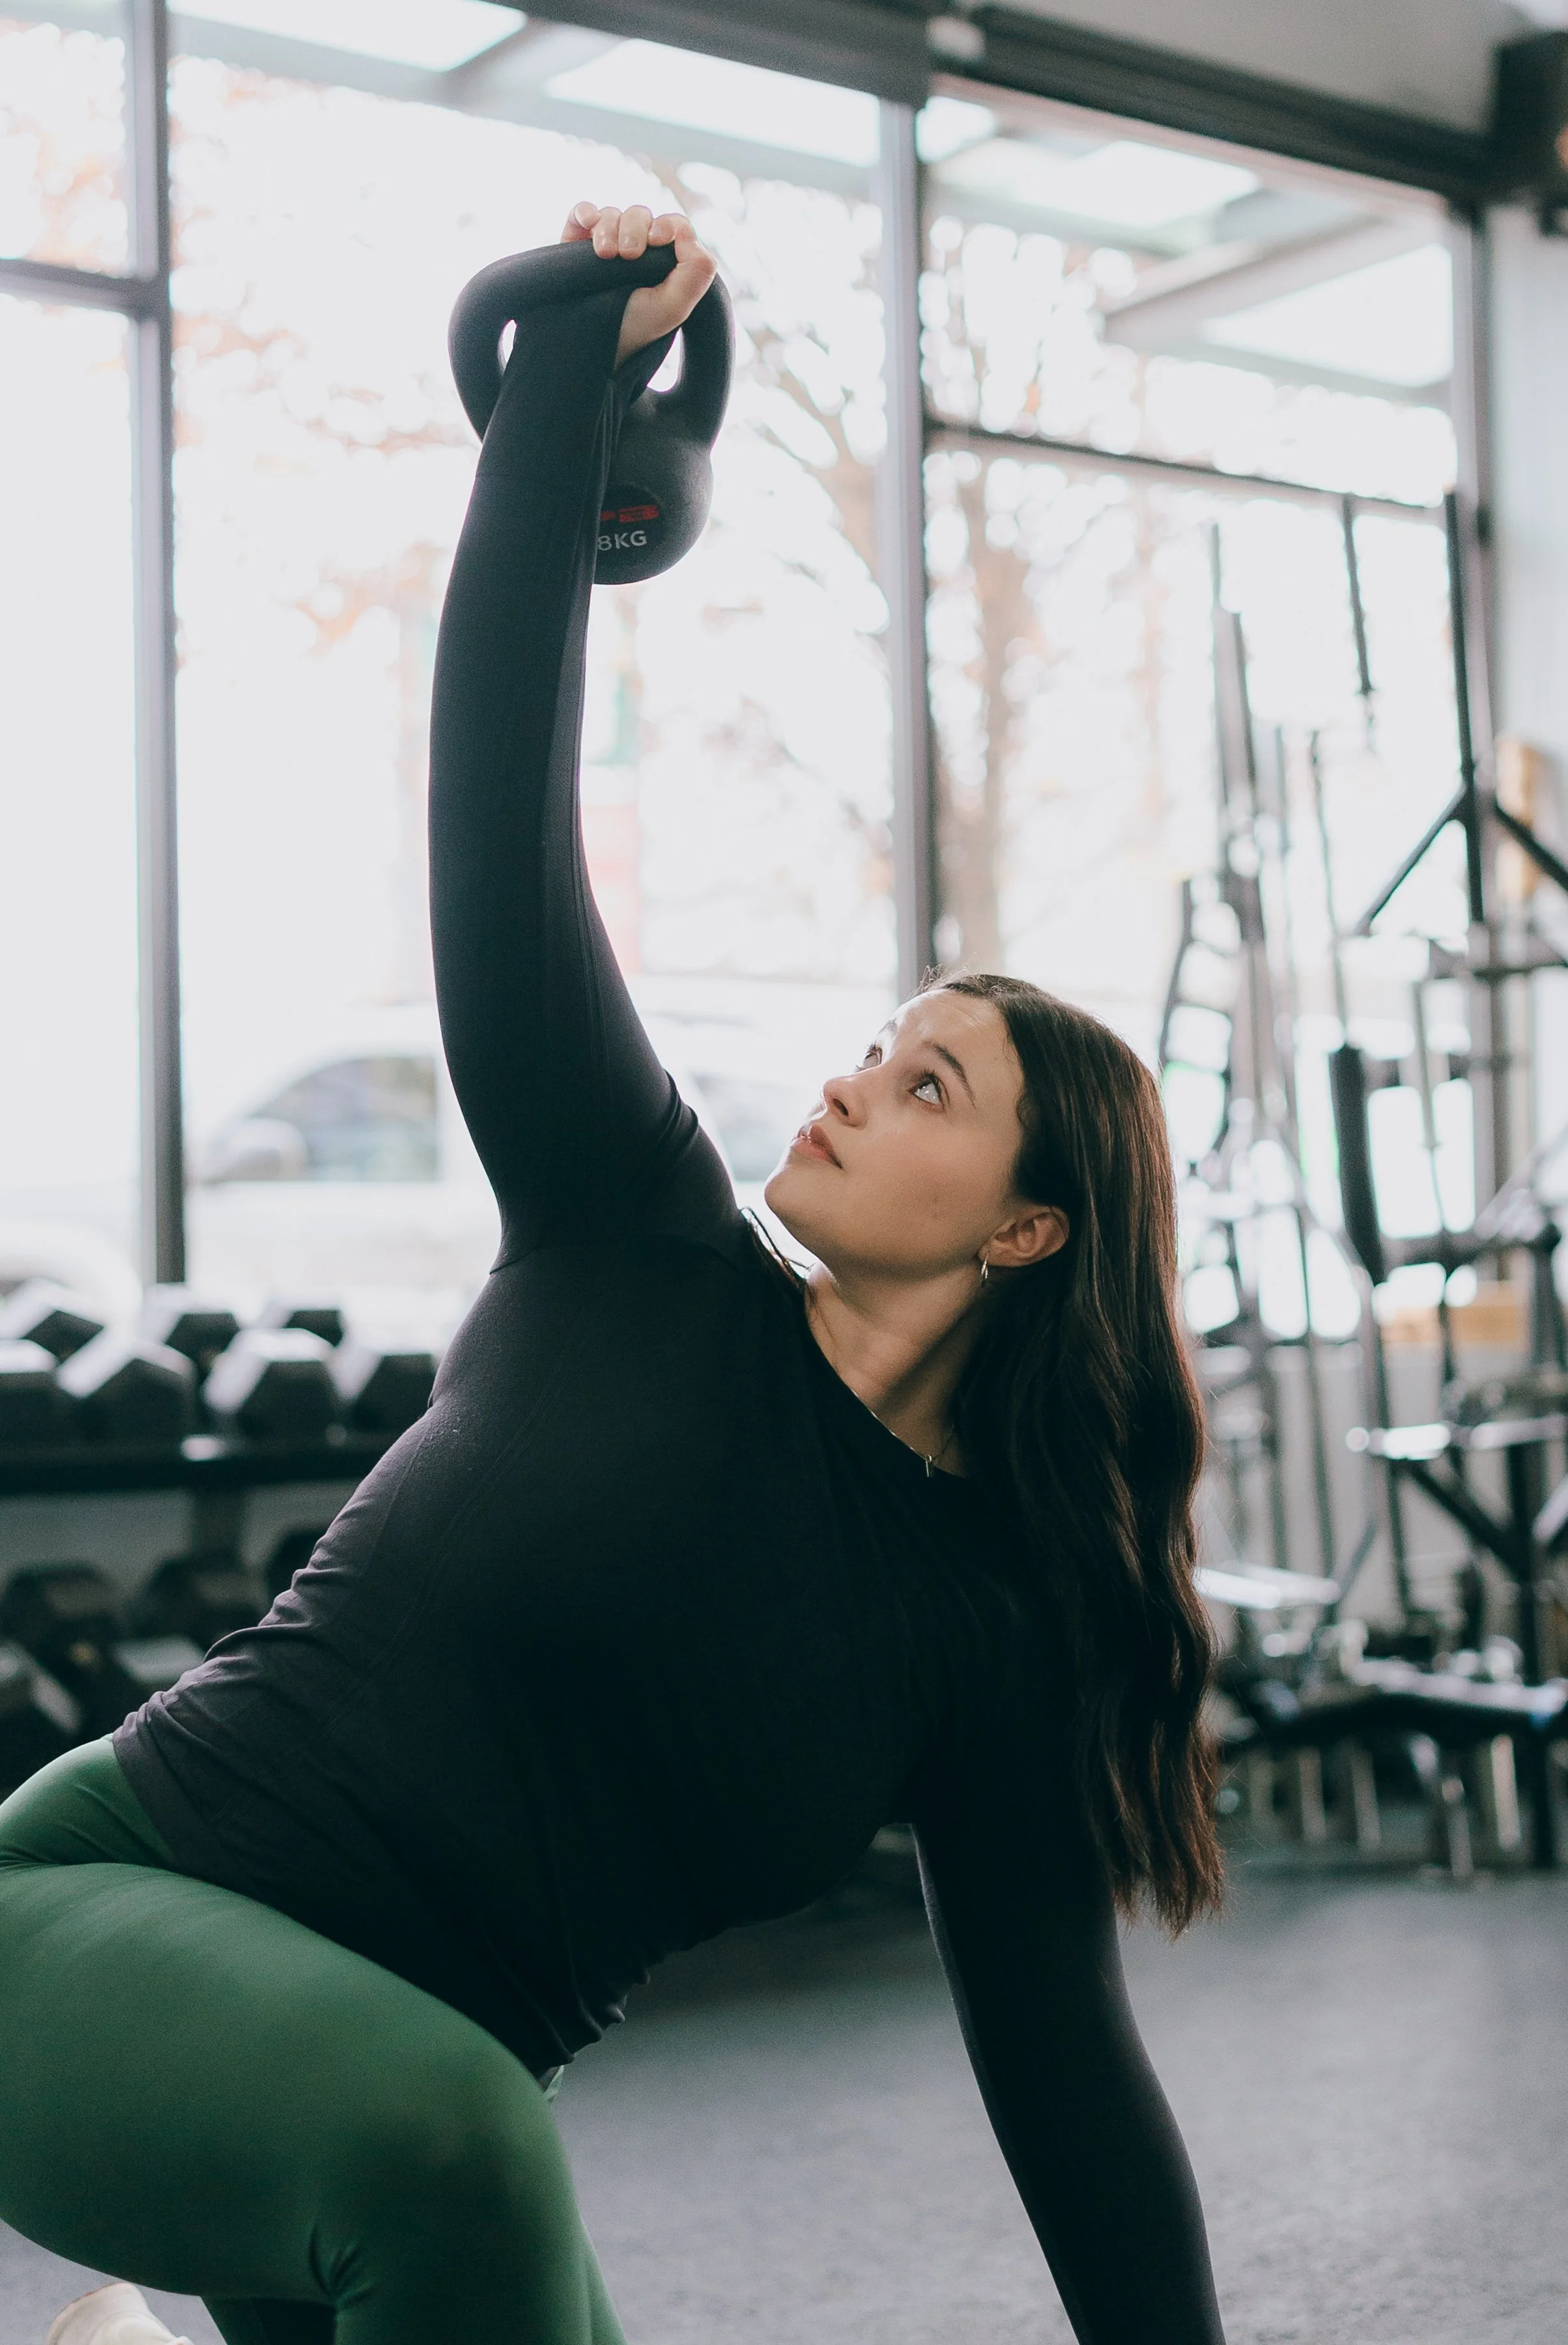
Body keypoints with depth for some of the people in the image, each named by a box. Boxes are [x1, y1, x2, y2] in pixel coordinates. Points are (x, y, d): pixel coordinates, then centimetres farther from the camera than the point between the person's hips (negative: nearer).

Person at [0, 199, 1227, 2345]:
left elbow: (1064, 2065, -1)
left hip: (400, 2131, 4)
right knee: (447, 2132, -36)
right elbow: (500, 788, -9)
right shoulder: (643, 1250, -4)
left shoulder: (992, 1627, -1)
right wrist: (578, 368, -10)